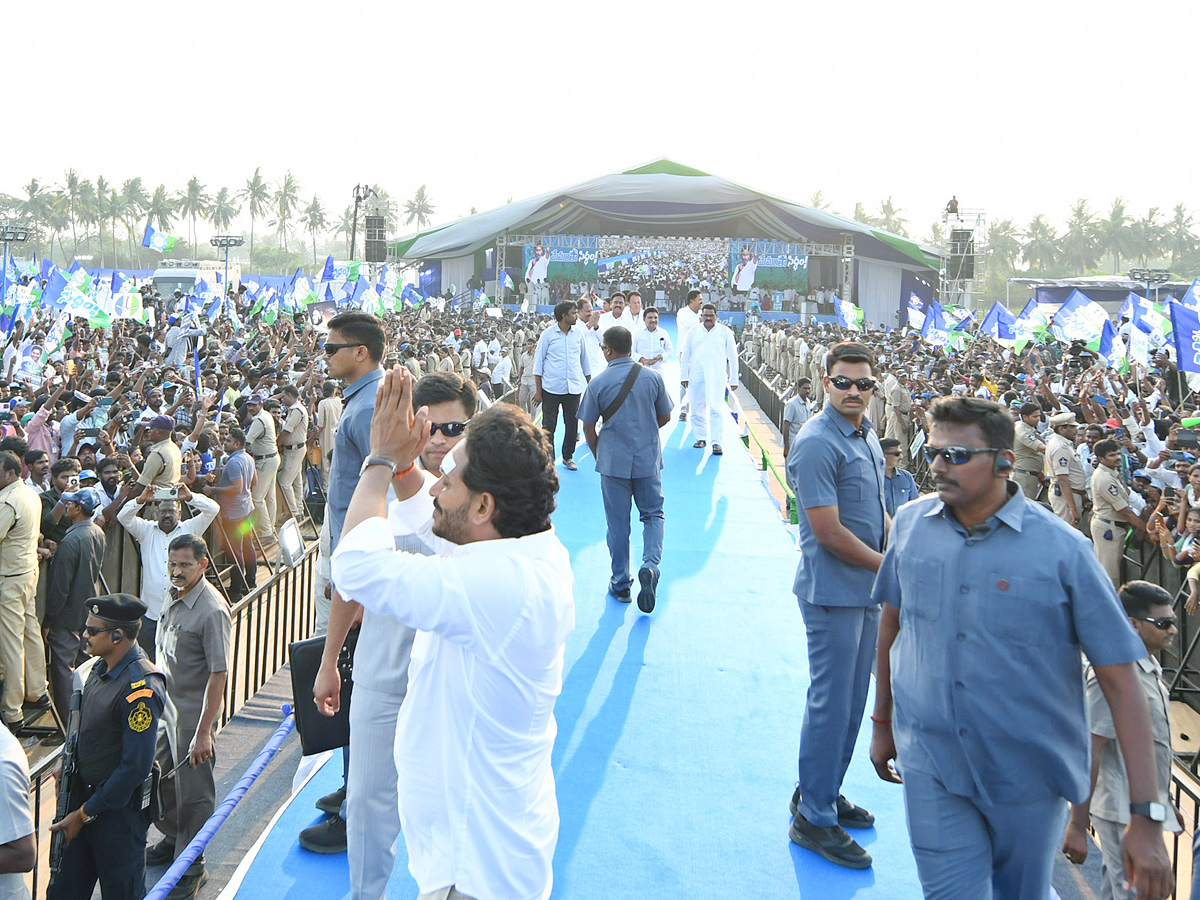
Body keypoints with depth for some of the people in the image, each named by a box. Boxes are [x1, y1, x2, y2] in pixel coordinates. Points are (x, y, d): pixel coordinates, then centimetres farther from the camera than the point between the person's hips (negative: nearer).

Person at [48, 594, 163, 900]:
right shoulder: (102, 666, 1)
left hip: (119, 808, -8)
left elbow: (135, 767, -24)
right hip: (85, 793, 8)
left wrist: (85, 814, -17)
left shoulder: (141, 689, -26)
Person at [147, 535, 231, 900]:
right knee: (160, 778, 21)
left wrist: (203, 732, -25)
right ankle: (172, 840, 44)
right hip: (165, 706, 8)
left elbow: (218, 675, -24)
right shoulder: (173, 596, 3)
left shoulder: (212, 611, -24)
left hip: (193, 713, -8)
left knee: (192, 791, 4)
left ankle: (192, 867, 20)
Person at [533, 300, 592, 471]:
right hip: (551, 388, -3)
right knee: (549, 425, -1)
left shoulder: (578, 335, 8)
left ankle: (568, 457, 23)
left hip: (574, 388, 3)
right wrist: (538, 390, -3)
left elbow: (585, 361, 18)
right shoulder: (548, 335, -2)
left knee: (572, 425, 7)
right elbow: (538, 362, 1)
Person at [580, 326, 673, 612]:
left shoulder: (598, 383, -8)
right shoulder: (652, 377, -3)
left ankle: (621, 584, 17)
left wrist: (599, 455, 14)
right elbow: (665, 417, 7)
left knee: (618, 523, 9)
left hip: (613, 461, -1)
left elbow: (588, 428, -2)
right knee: (653, 514, 14)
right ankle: (650, 565, -11)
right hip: (648, 460, 1)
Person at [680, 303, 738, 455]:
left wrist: (734, 379, 7)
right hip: (696, 375, 2)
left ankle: (716, 442, -13)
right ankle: (701, 437, 20)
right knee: (698, 408, 5)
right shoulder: (693, 332, 13)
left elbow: (733, 356, 11)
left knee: (716, 408, -12)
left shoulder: (725, 332, 9)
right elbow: (686, 355, 16)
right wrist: (684, 377, 9)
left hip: (716, 375, -2)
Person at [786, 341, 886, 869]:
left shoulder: (867, 434, 10)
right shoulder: (818, 444, -19)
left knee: (852, 701, 16)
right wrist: (888, 565, -12)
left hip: (868, 588, 9)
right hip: (833, 592, -9)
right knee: (831, 703, -2)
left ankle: (822, 794, 31)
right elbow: (828, 533, -21)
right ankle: (813, 819, 10)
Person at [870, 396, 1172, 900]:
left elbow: (1119, 681, -13)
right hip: (931, 764, 2)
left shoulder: (1061, 549, -13)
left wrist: (1147, 816, -16)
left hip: (1029, 772, -1)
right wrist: (882, 722, 20)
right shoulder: (910, 525, -3)